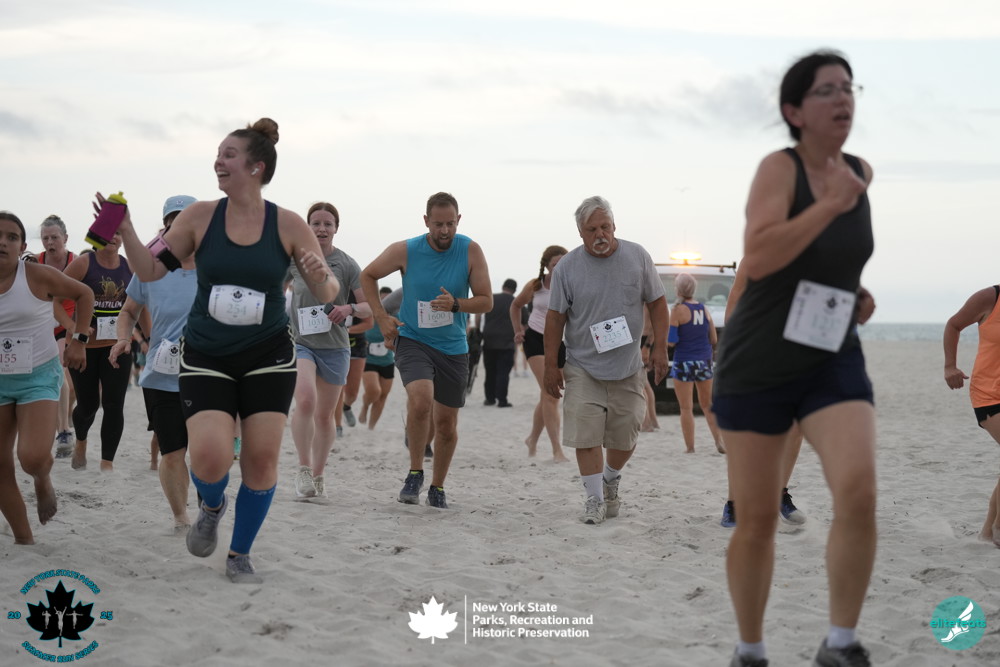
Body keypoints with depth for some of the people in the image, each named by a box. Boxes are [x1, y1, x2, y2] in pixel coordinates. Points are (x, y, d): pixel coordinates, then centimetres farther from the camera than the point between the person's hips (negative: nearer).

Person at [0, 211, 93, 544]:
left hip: (39, 377, -3)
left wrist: (79, 339, -4)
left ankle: (43, 480, 18)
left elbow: (84, 294, 1)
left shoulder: (38, 275, -13)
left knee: (33, 458, -21)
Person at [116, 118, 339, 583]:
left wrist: (322, 278, -26)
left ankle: (240, 554, 22)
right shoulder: (200, 217, -4)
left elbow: (327, 294, -3)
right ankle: (211, 507, 22)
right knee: (209, 459, -15)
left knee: (261, 459, -1)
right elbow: (150, 270, -1)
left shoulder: (288, 226, -6)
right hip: (206, 357, 0)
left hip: (268, 356, 0)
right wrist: (124, 229, -17)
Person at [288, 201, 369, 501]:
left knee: (324, 416, 8)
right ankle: (304, 470, -16)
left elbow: (371, 307, -1)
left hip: (334, 347, 1)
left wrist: (350, 308, -21)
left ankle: (318, 477, 24)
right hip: (299, 342, -1)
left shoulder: (346, 264, -1)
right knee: (305, 400, -25)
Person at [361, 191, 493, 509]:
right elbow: (368, 276, 7)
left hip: (453, 348, 2)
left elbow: (486, 301, -6)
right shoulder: (405, 250, -9)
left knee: (447, 424, 8)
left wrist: (456, 304, -25)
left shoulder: (471, 251, -9)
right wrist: (381, 317, -1)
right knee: (421, 399, -29)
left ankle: (437, 487, 30)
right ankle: (415, 473, -10)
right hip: (413, 340, -2)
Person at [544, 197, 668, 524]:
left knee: (625, 437, 7)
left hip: (628, 368, 2)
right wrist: (551, 365, -2)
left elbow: (657, 303, 6)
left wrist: (659, 347, -1)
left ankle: (610, 481, 33)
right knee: (586, 435, -10)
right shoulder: (567, 267, -5)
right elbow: (555, 317, -1)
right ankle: (594, 498, 1)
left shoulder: (637, 256, -1)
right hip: (583, 368, -1)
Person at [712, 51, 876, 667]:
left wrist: (858, 294, 9)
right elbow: (758, 257, -28)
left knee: (859, 493, -21)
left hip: (835, 361, 3)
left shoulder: (861, 172, 5)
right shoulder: (780, 167, -12)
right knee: (757, 520, 4)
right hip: (759, 364, -3)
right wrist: (831, 203, -25)